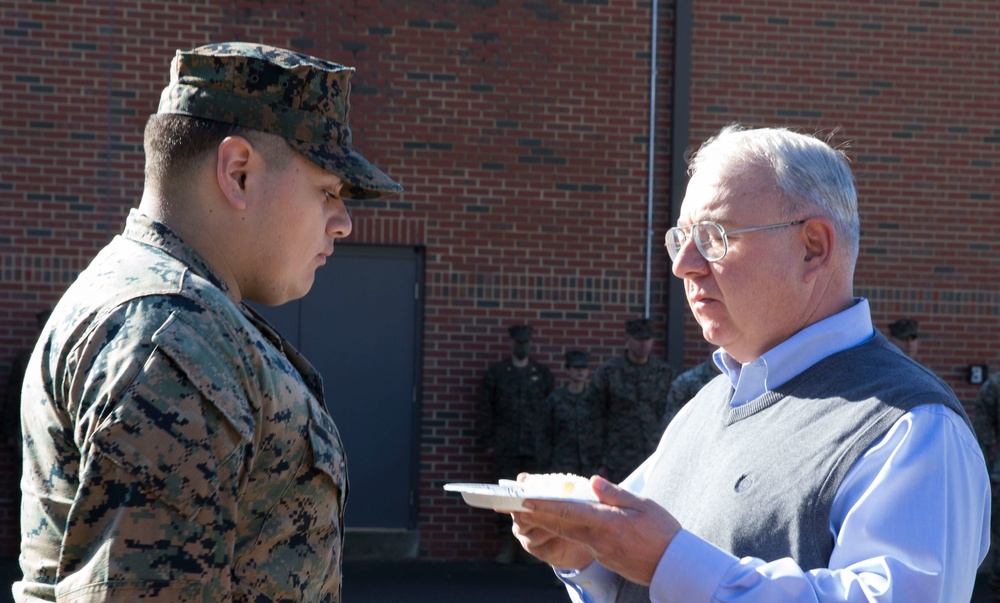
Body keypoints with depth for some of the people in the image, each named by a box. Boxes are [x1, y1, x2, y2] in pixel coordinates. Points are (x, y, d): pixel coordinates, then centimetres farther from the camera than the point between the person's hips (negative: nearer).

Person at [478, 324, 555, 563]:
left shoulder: (542, 374, 12)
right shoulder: (496, 373, 9)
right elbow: (486, 409, 8)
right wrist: (488, 442, 1)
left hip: (536, 446, 0)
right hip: (505, 447, 0)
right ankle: (508, 542, 0)